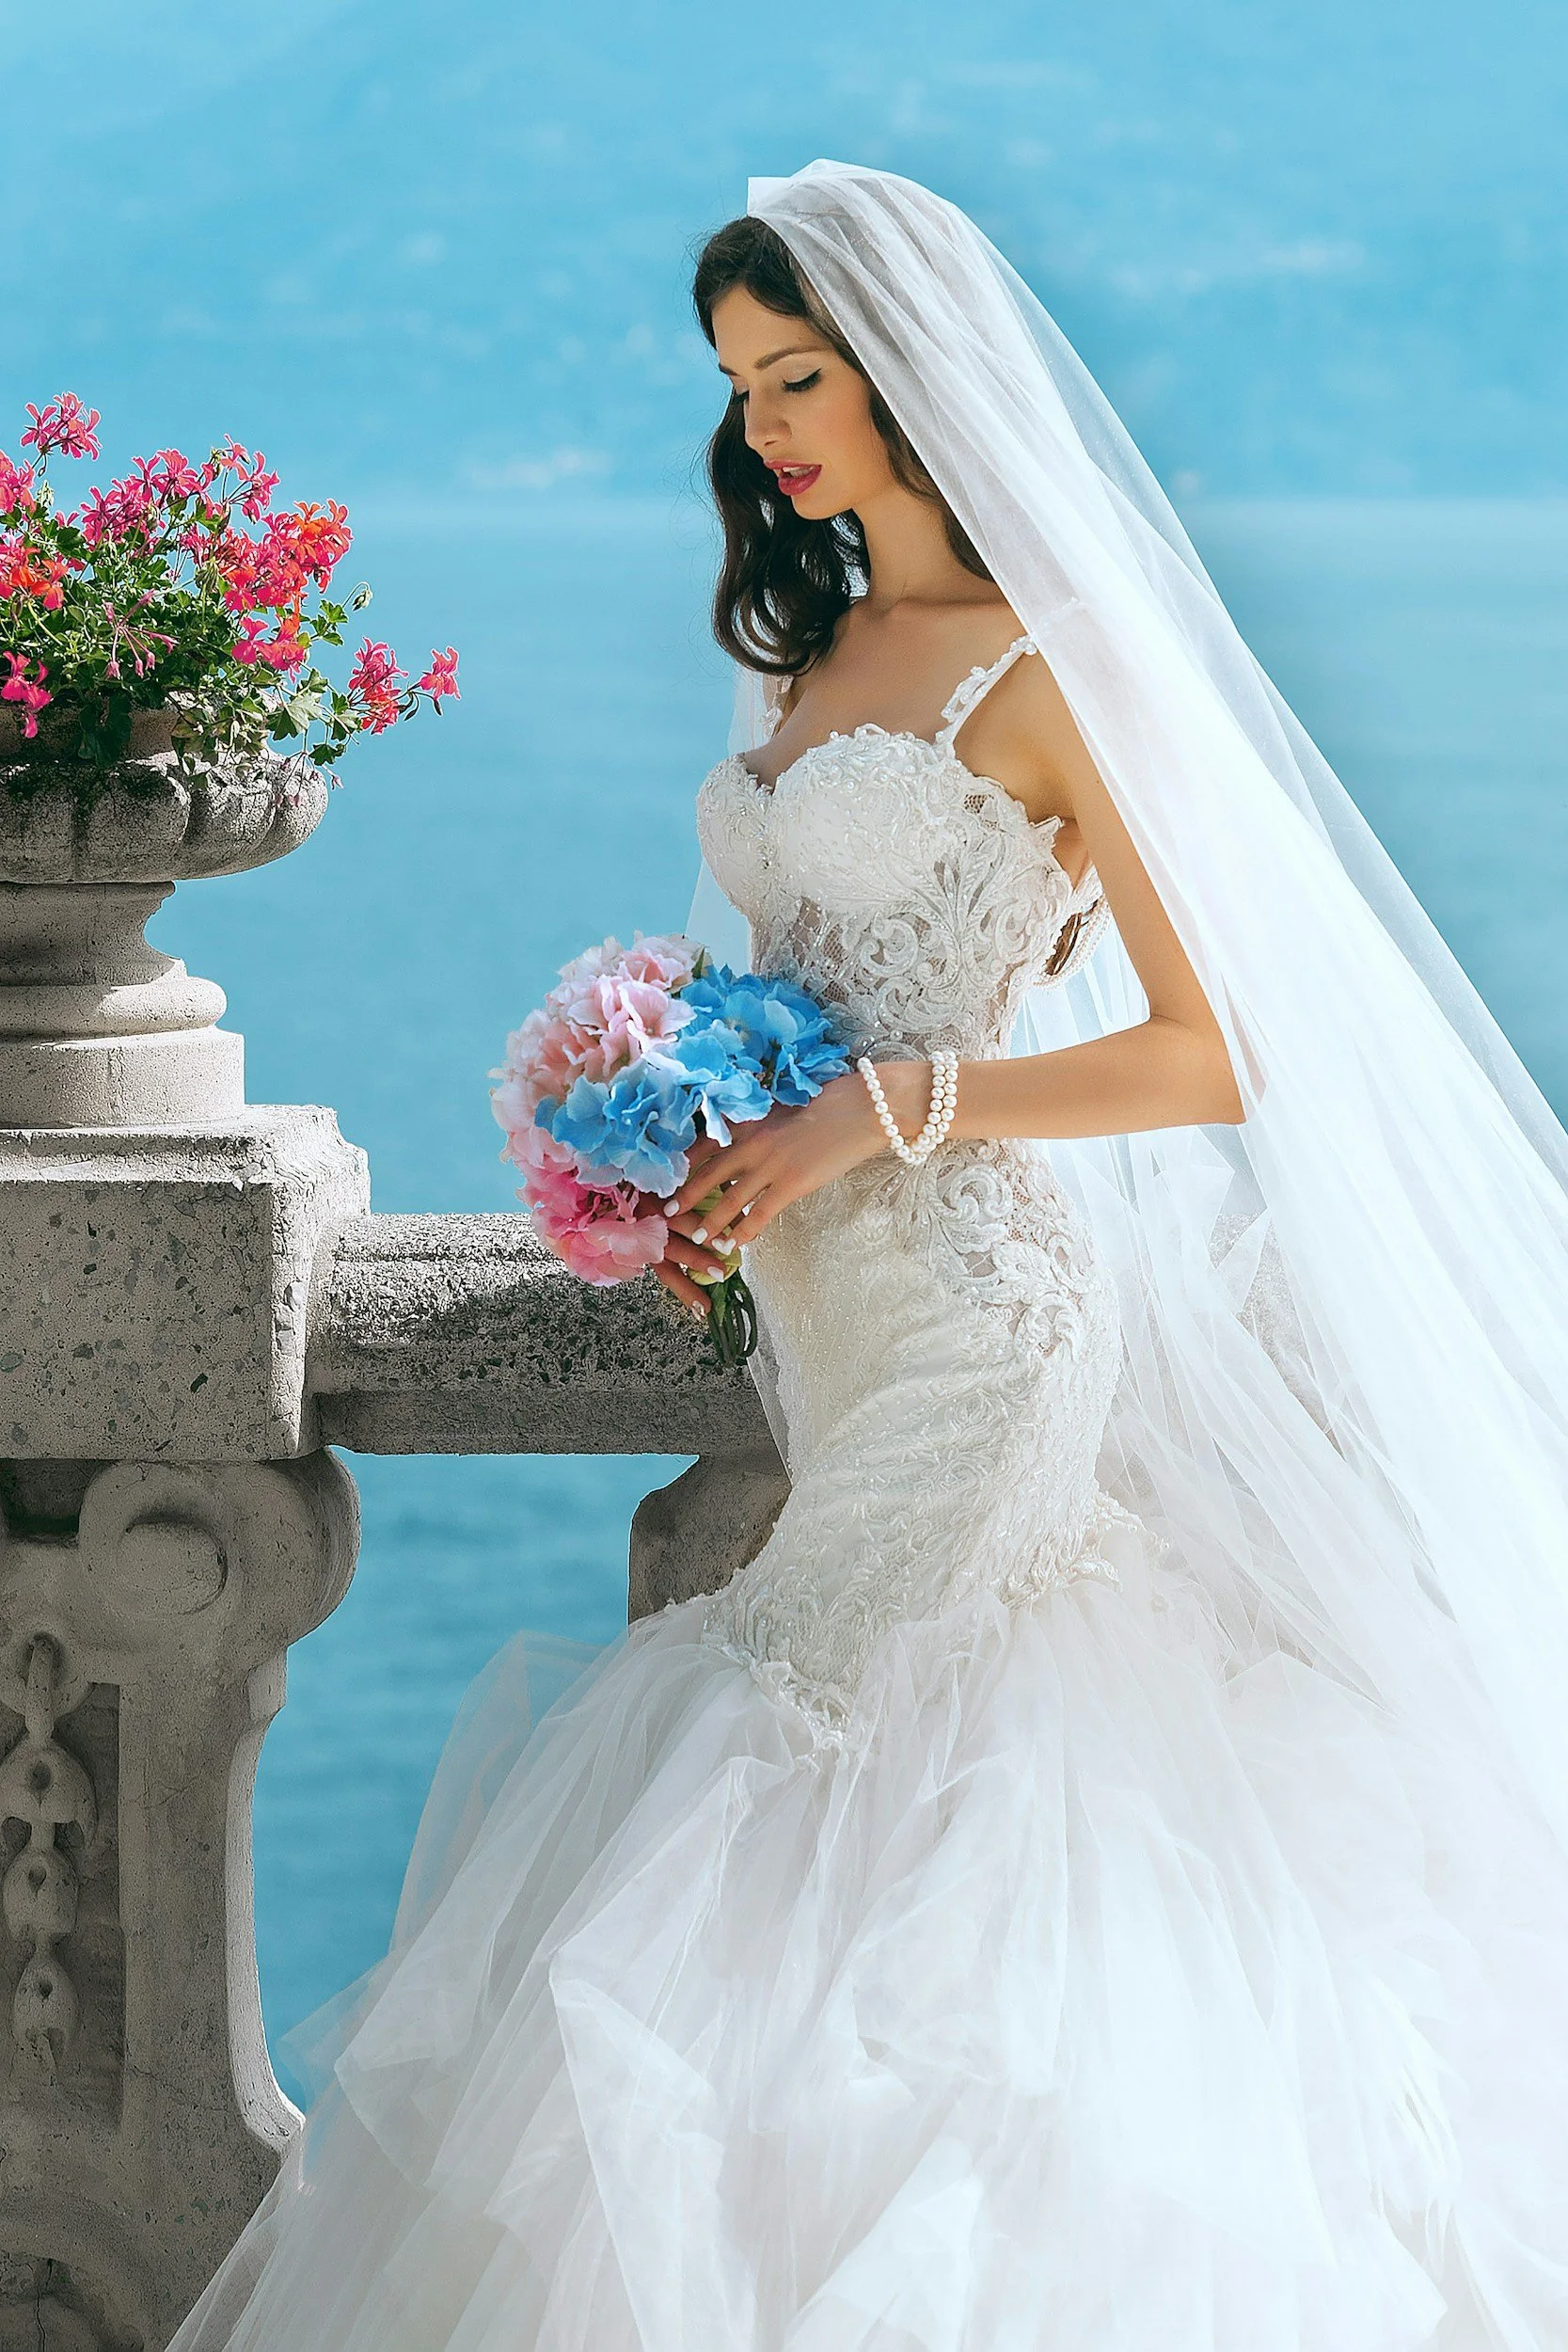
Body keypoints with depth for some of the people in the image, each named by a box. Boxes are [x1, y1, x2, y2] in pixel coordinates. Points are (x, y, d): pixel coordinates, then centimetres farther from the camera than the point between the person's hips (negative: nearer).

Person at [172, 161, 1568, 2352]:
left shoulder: (1037, 668, -10)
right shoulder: (812, 653, 15)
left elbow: (1210, 1056, -14)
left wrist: (874, 1114, -16)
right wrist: (711, 1167, 4)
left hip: (973, 1311, -8)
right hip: (839, 1326, 8)